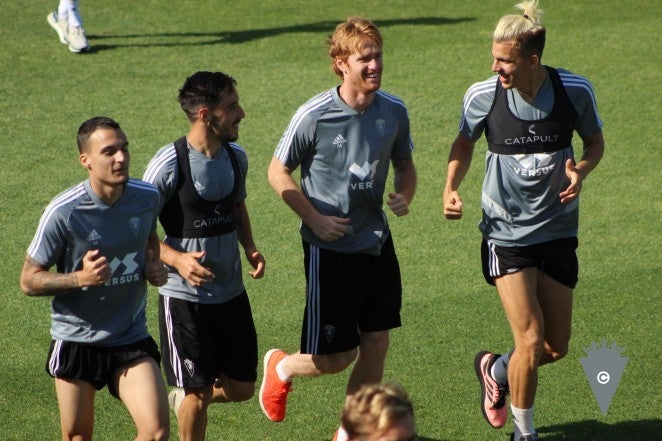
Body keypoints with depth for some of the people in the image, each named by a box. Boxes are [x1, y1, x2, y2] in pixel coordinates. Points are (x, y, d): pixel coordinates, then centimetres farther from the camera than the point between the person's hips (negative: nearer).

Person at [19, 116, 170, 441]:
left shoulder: (147, 198, -5)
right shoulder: (63, 212, -18)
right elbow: (29, 281, -11)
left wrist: (155, 265, -1)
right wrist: (81, 277, -26)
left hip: (131, 339, 2)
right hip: (76, 341, -2)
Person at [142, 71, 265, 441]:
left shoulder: (236, 157, 3)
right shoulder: (169, 164, -18)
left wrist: (250, 248, 4)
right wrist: (177, 259, -27)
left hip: (232, 292, 6)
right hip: (185, 296, -6)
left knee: (241, 388, 11)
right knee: (198, 392, 3)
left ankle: (183, 399, 40)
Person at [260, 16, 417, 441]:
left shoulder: (394, 112, -3)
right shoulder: (314, 116, -16)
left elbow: (405, 165, 13)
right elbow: (278, 171, -5)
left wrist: (404, 197, -8)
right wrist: (315, 219, -14)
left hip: (377, 243, 5)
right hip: (330, 248, -5)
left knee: (376, 346, 6)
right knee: (336, 356, 0)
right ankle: (282, 367, 34)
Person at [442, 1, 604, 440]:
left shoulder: (575, 91, -13)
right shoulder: (482, 96, -13)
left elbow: (595, 141, 5)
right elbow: (464, 143, 6)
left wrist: (580, 170, -16)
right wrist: (451, 187, -10)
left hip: (558, 231, 2)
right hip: (507, 233, -2)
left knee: (557, 348, 9)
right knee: (531, 342, -11)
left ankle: (495, 370, 41)